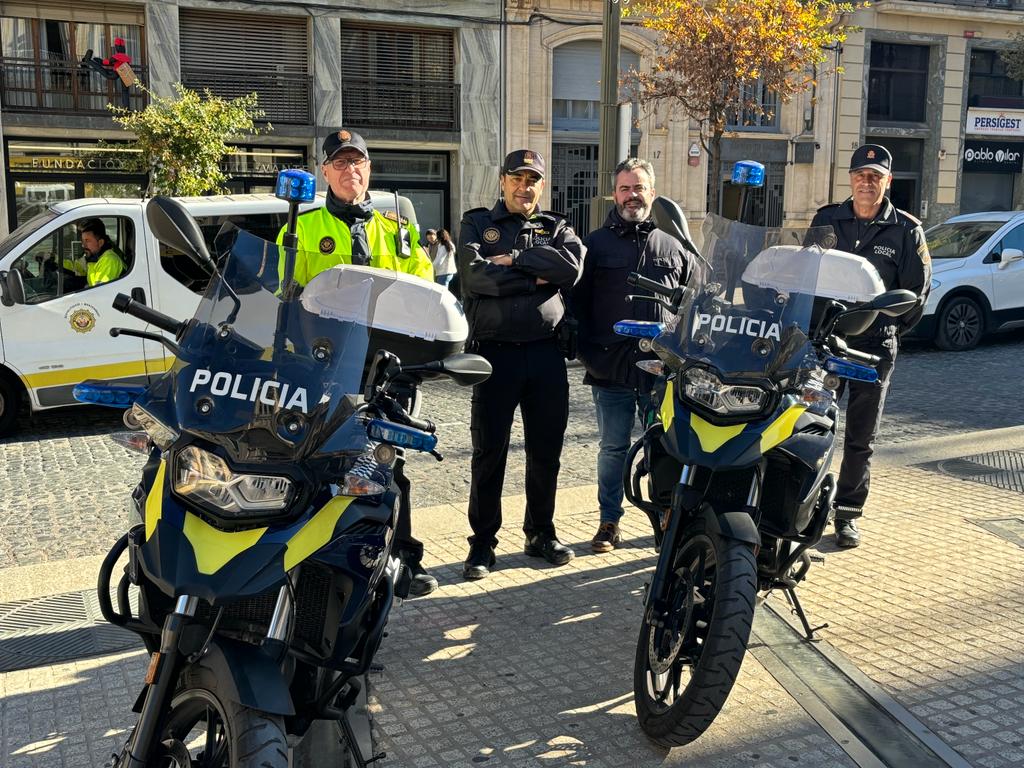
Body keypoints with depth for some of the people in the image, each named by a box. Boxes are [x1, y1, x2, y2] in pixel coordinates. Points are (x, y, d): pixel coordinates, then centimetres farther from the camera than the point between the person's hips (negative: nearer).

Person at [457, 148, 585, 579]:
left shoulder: (556, 228, 13)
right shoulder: (477, 225, 7)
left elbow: (571, 267, -9)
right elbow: (476, 275, -13)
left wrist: (515, 258, -10)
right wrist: (536, 276, -8)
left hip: (546, 352, 3)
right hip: (495, 351, -2)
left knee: (546, 450, 10)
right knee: (489, 452, 3)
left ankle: (541, 534, 25)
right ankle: (482, 542, 12)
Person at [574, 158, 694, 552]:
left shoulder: (673, 248, 13)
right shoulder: (596, 244, 7)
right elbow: (576, 302, 5)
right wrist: (587, 353, -4)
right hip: (611, 371, -1)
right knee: (613, 449, 8)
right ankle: (609, 523, 20)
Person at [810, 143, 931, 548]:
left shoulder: (906, 230, 2)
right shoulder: (826, 220, 6)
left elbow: (917, 288, 7)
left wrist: (888, 328, 4)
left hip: (874, 344, -1)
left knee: (860, 437, 5)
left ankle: (847, 514, 15)